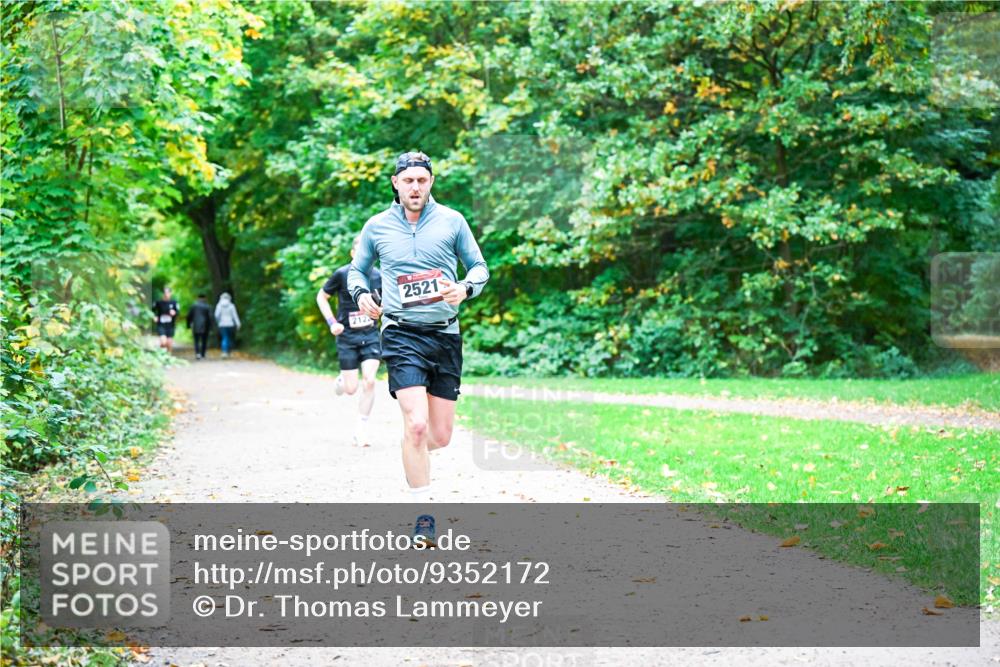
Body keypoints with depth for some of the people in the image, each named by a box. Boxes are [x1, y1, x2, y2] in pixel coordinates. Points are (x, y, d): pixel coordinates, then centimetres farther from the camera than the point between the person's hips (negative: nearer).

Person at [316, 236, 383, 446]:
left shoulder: (378, 276, -1)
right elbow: (321, 297, 4)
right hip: (347, 336, -1)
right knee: (351, 389, -1)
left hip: (371, 335, 2)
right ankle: (342, 380, 38)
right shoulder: (342, 274, -9)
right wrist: (332, 322, -6)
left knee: (369, 381, -14)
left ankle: (361, 428, 0)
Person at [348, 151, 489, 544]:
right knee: (416, 424, -18)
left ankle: (413, 454, 42)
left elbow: (479, 267, 11)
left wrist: (465, 288, -11)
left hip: (446, 335, 2)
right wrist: (361, 294, -3)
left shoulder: (451, 221, 5)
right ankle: (423, 515, -7)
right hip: (402, 334, -2)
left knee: (440, 436, 4)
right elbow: (356, 269, 18)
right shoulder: (376, 227, 5)